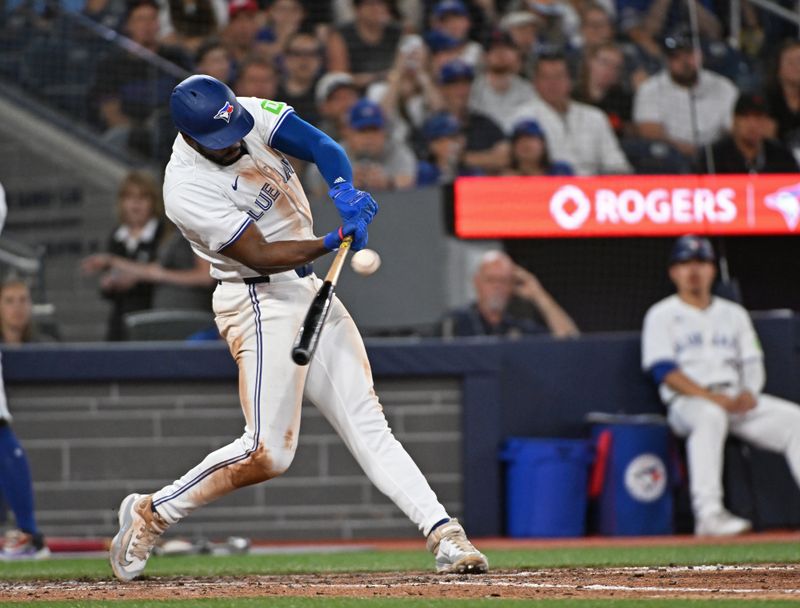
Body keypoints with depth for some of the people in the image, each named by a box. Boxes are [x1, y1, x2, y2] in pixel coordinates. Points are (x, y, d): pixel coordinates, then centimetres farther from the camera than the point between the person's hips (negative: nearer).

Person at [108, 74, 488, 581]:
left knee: (367, 424, 1)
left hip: (308, 288, 7)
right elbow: (260, 255, -21)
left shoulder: (250, 114, -2)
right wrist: (336, 241, -29)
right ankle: (151, 514, 3)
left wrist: (344, 191, -29)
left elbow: (321, 147, -9)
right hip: (261, 303, -7)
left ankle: (445, 535, -6)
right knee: (268, 452, -13)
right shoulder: (187, 190, -20)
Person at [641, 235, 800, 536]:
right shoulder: (662, 315, 7)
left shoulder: (733, 314, 22)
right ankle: (708, 514, -48)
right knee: (710, 416, -40)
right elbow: (665, 371, -6)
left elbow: (752, 363, 16)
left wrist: (749, 393, -9)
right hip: (687, 402, -5)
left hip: (738, 401, 5)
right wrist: (714, 398, -19)